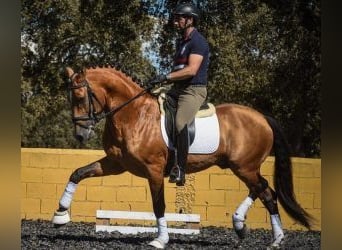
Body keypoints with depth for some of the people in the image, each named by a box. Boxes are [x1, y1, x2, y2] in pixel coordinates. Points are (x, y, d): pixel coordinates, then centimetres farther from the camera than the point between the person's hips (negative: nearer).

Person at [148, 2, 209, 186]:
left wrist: (166, 77, -23)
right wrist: (162, 79, 13)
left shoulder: (198, 42, -11)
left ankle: (180, 170, -28)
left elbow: (191, 70, -22)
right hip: (178, 88, 10)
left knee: (180, 123, -28)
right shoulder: (180, 42, 19)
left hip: (194, 90, -10)